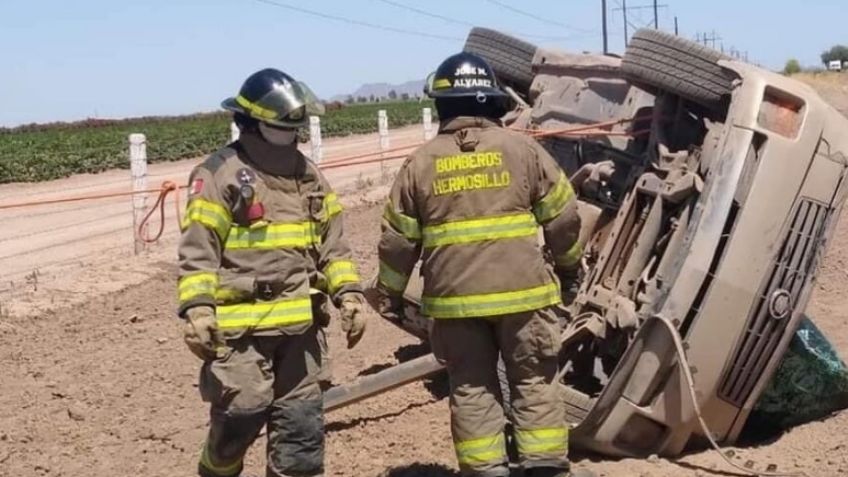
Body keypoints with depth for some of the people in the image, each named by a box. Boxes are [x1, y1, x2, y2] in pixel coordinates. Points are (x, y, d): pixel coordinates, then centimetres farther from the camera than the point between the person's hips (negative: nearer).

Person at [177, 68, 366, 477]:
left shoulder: (308, 175, 14)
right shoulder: (220, 175, -7)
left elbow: (331, 244, 17)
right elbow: (197, 251, -11)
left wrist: (348, 293, 5)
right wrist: (199, 309, -21)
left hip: (299, 326, 6)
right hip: (241, 327, -6)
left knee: (302, 423, 9)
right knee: (239, 418, -1)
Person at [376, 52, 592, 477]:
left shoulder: (422, 162, 1)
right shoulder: (522, 149, -1)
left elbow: (398, 240, 5)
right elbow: (563, 217, 4)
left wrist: (389, 294, 18)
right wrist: (568, 265, 22)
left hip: (455, 297, 1)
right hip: (521, 290, -1)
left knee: (471, 388, 11)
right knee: (534, 381, 11)